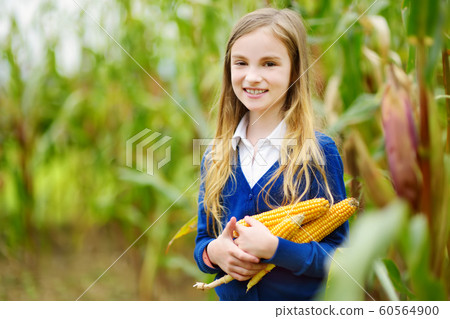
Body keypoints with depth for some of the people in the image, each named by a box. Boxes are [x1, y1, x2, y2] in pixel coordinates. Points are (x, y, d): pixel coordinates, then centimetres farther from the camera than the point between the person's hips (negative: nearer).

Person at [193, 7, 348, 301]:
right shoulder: (216, 156, 0)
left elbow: (339, 257, -14)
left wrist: (273, 248, -26)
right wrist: (213, 252, -15)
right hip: (231, 299, 3)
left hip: (300, 300, -3)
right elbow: (203, 239, 6)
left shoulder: (320, 152, -12)